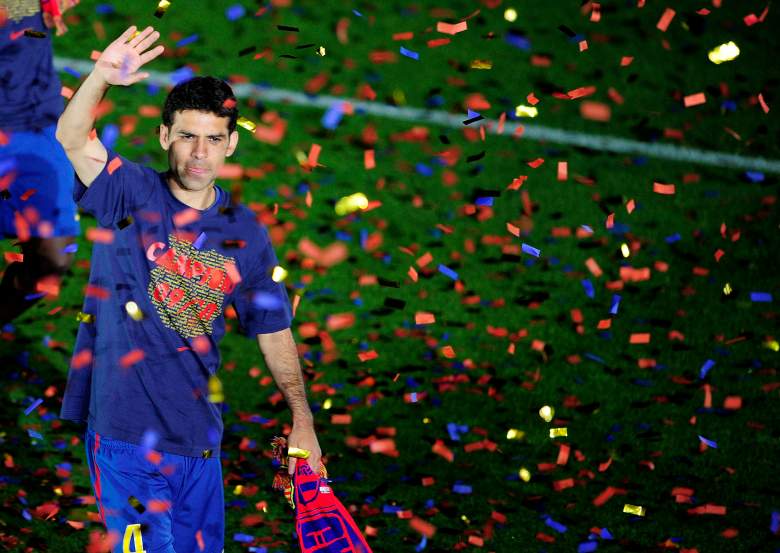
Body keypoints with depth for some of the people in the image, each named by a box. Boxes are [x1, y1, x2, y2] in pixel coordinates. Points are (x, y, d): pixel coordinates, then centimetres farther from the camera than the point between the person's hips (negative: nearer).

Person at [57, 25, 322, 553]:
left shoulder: (246, 233, 7)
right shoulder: (132, 194, -3)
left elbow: (274, 332, 12)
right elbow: (72, 137, -20)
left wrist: (303, 419, 3)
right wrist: (102, 77, -39)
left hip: (199, 439, 4)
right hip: (125, 431, -4)